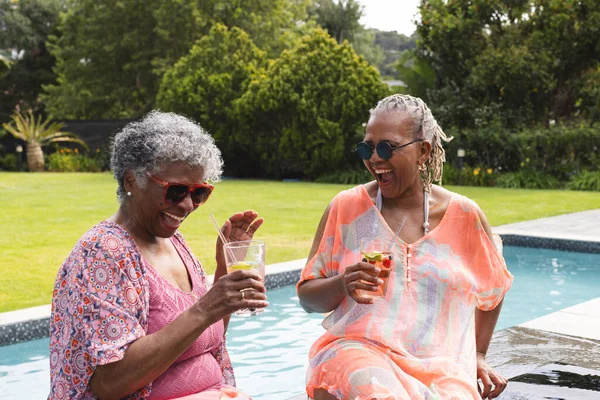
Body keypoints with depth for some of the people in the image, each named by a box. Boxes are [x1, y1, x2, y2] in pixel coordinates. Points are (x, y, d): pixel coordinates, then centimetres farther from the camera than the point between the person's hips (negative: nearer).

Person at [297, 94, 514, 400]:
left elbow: (492, 288, 22)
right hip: (356, 350, -2)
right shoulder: (346, 207, 2)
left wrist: (477, 356, 21)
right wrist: (342, 284, -14)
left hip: (441, 370, 2)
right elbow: (307, 297, 6)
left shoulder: (463, 215, 4)